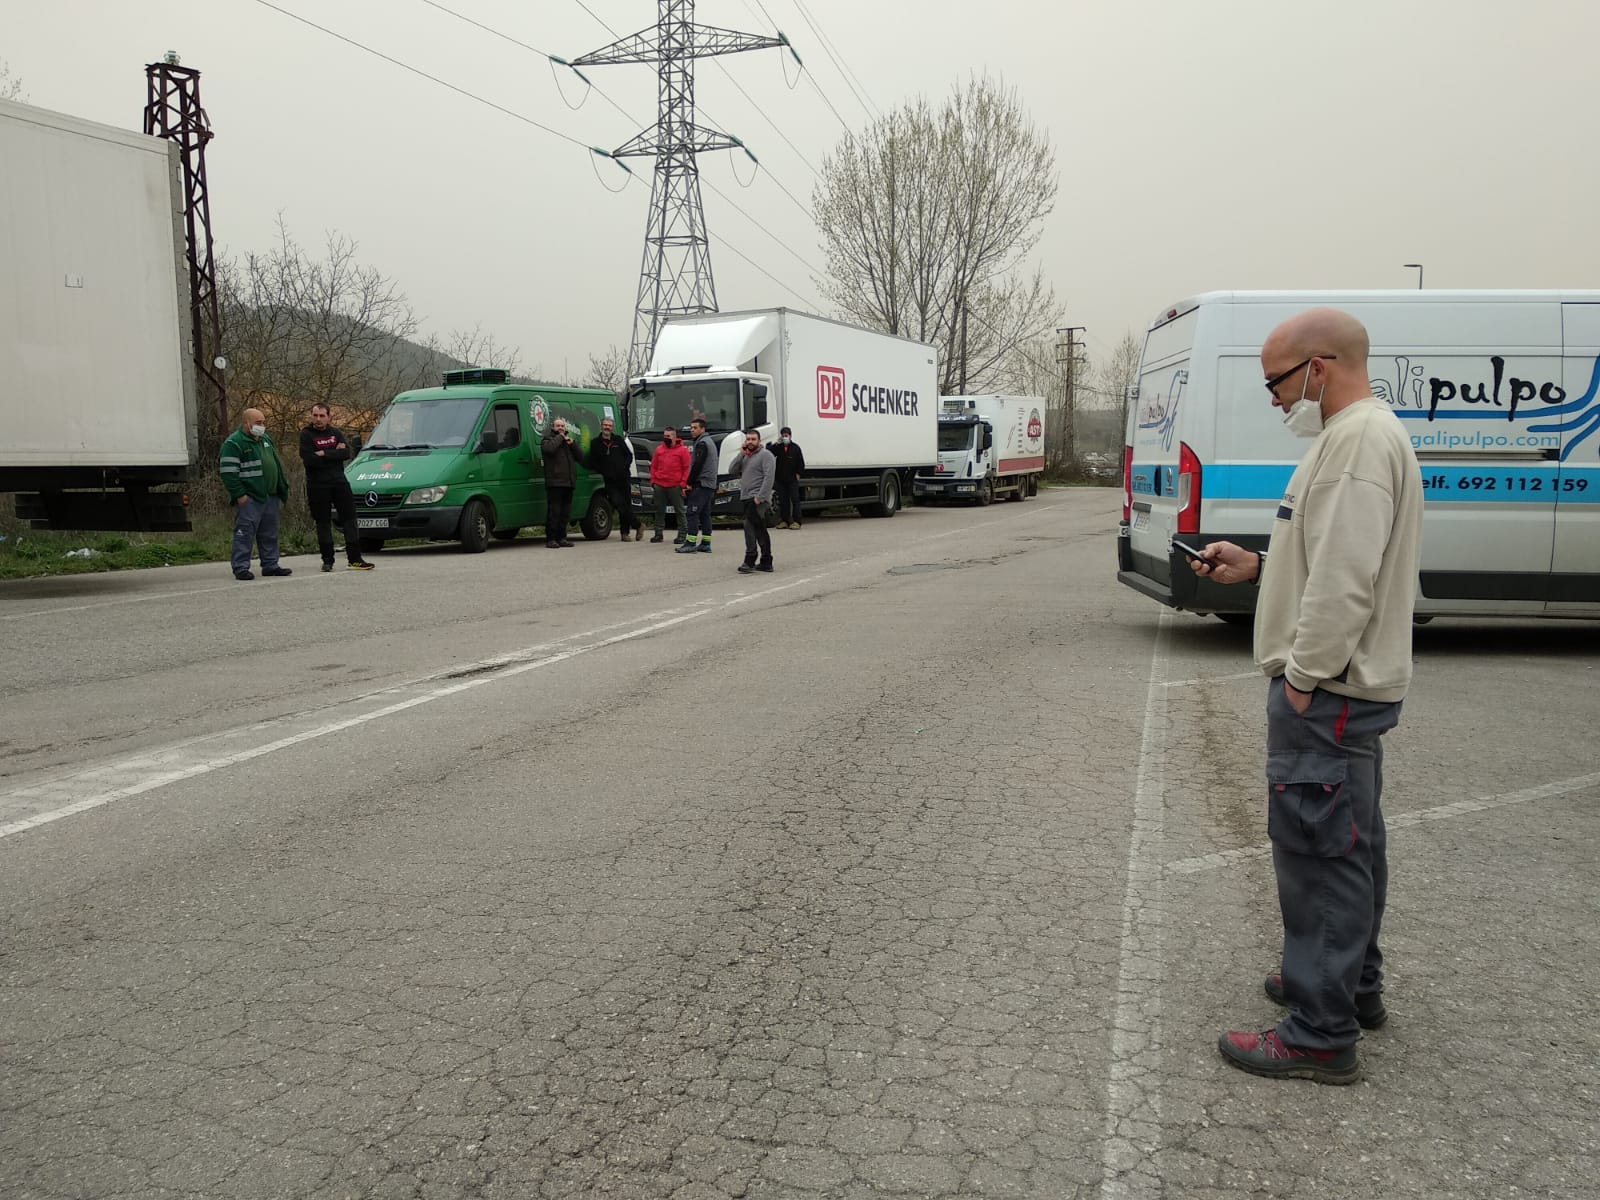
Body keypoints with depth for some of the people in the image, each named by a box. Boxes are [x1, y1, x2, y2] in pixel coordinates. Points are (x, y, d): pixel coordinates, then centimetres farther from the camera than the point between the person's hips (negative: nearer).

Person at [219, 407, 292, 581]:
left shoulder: (266, 440, 18)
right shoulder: (234, 443, -9)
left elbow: (276, 465, 26)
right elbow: (229, 472, -14)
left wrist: (281, 490, 20)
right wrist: (239, 495, -18)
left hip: (271, 496, 8)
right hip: (249, 499, -8)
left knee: (270, 534, 11)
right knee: (245, 533, -7)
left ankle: (270, 565, 19)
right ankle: (241, 568, -4)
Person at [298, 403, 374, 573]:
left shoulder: (336, 432, 9)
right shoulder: (306, 435, -3)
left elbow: (346, 453, -7)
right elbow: (309, 460, -17)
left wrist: (323, 454, -15)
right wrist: (334, 453, -12)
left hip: (339, 481, 3)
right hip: (317, 485, -3)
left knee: (349, 517, 1)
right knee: (323, 522, 3)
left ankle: (355, 558, 5)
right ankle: (327, 560, 10)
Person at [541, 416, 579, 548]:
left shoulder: (567, 439, 23)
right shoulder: (547, 439, 3)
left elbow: (578, 456, 15)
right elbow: (549, 449, -22)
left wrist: (572, 444, 0)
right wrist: (560, 438, -10)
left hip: (568, 482, 7)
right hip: (554, 482, -7)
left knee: (565, 512, 9)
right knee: (554, 511, -9)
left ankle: (561, 538, 16)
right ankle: (550, 539, -6)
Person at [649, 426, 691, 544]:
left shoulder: (682, 450, -2)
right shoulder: (659, 449, 12)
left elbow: (686, 468, -5)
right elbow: (653, 466, 16)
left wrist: (683, 484, -10)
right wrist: (653, 480, 6)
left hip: (675, 486, -4)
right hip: (659, 485, 4)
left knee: (680, 511, 2)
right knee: (659, 510, 9)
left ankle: (682, 534, 8)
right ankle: (659, 533, 16)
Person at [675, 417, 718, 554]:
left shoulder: (702, 443, -12)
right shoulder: (710, 441, 20)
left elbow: (697, 465, -18)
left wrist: (690, 482, -11)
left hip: (701, 484, -10)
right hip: (710, 484, 10)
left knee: (693, 512, -10)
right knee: (705, 514, 10)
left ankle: (691, 543, -13)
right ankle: (706, 543, 10)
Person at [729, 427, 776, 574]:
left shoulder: (765, 455, -6)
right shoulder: (745, 457, 20)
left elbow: (769, 477, -16)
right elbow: (731, 470, 10)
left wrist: (759, 497, -22)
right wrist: (741, 454, 0)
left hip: (757, 499, -9)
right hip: (747, 499, 9)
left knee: (750, 527, -20)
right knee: (760, 530, 12)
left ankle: (750, 561, -23)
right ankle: (766, 563, 17)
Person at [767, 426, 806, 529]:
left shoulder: (795, 447, -3)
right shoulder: (778, 447, 6)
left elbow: (801, 462, 1)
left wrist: (798, 473, -3)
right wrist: (776, 443, -11)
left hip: (793, 479, -4)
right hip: (781, 479, 4)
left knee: (795, 500, -3)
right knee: (782, 501, 6)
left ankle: (796, 521, -2)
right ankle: (784, 521, 13)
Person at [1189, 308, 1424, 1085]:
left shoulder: (1359, 440, -19)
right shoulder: (1357, 435, 15)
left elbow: (1347, 578, -26)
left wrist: (1303, 674, -20)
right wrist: (1257, 565, 10)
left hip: (1327, 689, -11)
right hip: (1346, 686, 11)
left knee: (1318, 852, -4)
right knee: (1347, 843, 20)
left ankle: (1322, 1035, 5)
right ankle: (1353, 984, 35)